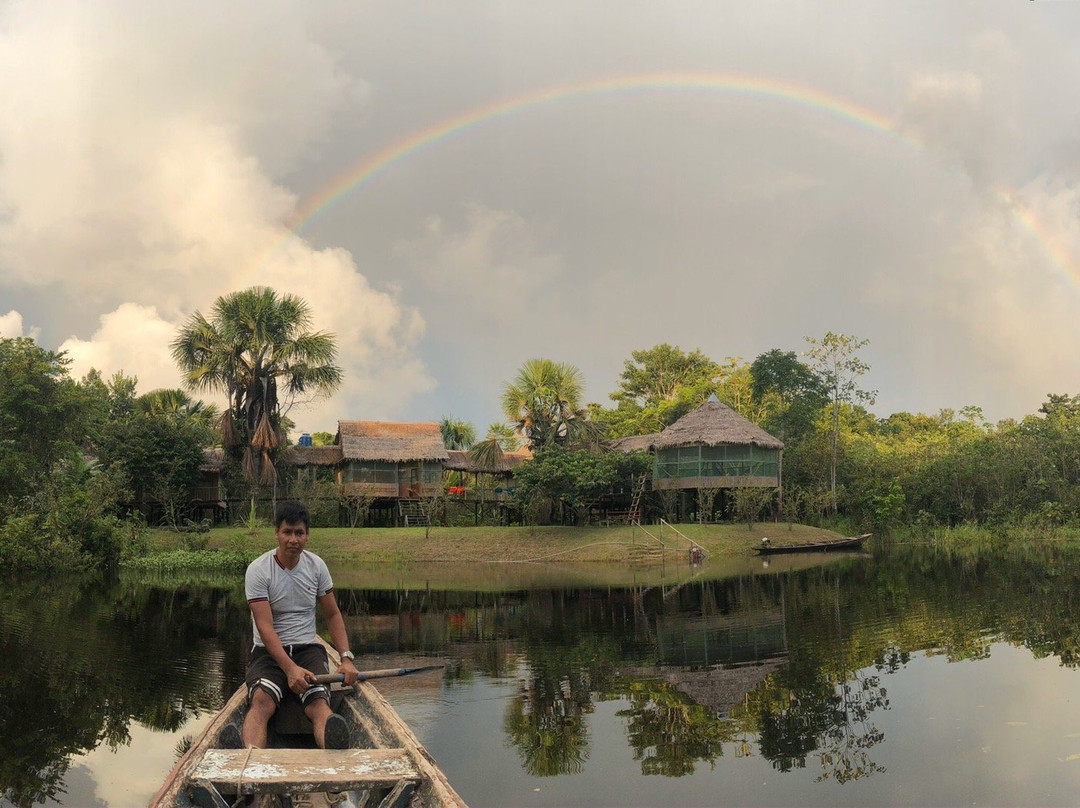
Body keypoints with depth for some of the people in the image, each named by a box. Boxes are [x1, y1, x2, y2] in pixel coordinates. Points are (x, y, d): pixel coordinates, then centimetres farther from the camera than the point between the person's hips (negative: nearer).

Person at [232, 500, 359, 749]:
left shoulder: (316, 566, 6)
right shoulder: (258, 570, -8)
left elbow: (333, 615, 12)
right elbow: (265, 626, -17)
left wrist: (346, 658, -4)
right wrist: (290, 668, -30)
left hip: (308, 648, 2)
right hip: (269, 651, -2)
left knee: (318, 702, -31)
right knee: (262, 701, -35)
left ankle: (333, 749, -63)